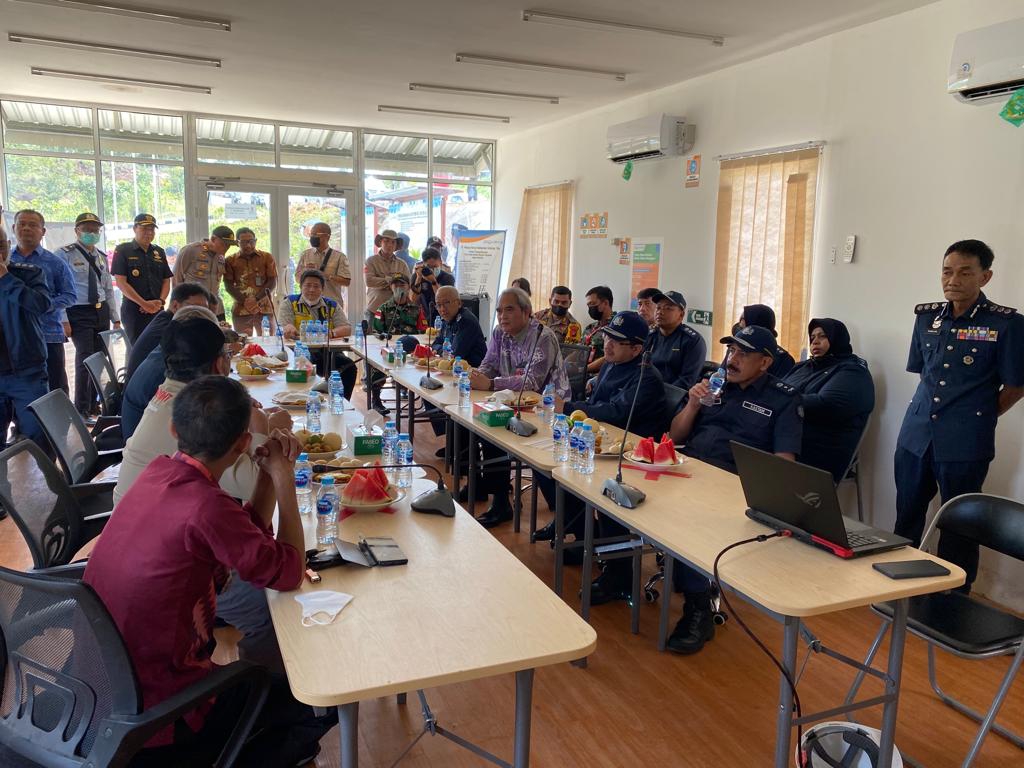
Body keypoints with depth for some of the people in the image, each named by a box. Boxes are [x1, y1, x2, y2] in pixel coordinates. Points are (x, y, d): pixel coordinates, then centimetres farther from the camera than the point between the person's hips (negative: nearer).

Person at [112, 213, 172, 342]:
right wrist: (144, 304, -15)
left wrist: (161, 301, -6)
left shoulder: (159, 252, 14)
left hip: (157, 310, 4)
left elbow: (166, 281, 14)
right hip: (133, 310, -4)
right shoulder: (123, 250, 0)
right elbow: (121, 282, -7)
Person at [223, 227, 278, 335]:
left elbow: (272, 282, 0)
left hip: (265, 309, 0)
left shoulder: (267, 257, 6)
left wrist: (256, 299, -11)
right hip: (241, 310, 0)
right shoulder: (230, 260, 7)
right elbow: (228, 286, 2)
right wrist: (244, 302, -11)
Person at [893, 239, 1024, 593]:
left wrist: (980, 418, 2)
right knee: (907, 517, 15)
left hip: (964, 445, -4)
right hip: (915, 435, 5)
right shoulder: (927, 316, 6)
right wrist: (927, 412, 10)